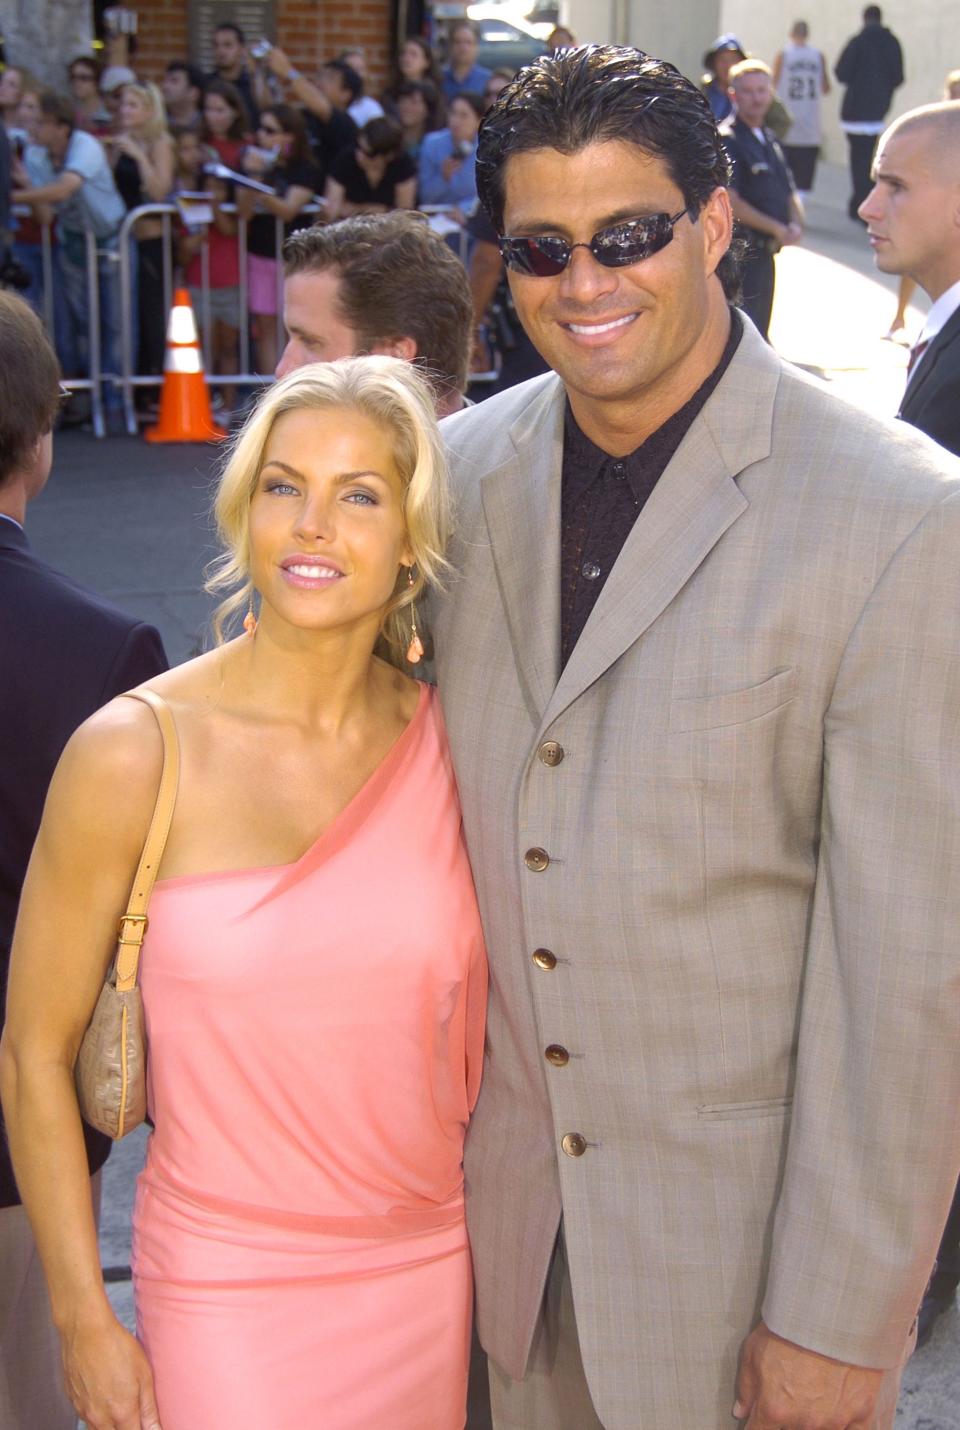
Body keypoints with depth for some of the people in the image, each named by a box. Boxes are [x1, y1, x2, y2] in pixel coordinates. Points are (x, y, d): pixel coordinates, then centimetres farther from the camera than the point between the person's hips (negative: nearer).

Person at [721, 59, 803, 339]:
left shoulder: (770, 139, 17)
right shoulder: (727, 140, -10)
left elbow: (789, 194, 20)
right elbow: (729, 201, -19)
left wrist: (795, 225, -2)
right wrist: (776, 228, -17)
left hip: (765, 252, 9)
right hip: (739, 252, -9)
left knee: (759, 334, 16)